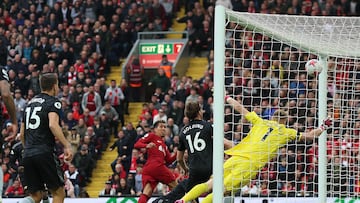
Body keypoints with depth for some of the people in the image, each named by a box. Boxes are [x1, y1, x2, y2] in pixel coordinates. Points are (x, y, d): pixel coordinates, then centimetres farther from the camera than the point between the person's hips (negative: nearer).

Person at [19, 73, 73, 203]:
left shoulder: (30, 103, 21)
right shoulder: (53, 102, 0)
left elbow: (22, 134, 23)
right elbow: (53, 125, -20)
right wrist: (67, 146, -22)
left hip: (28, 155, 6)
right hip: (44, 153, -6)